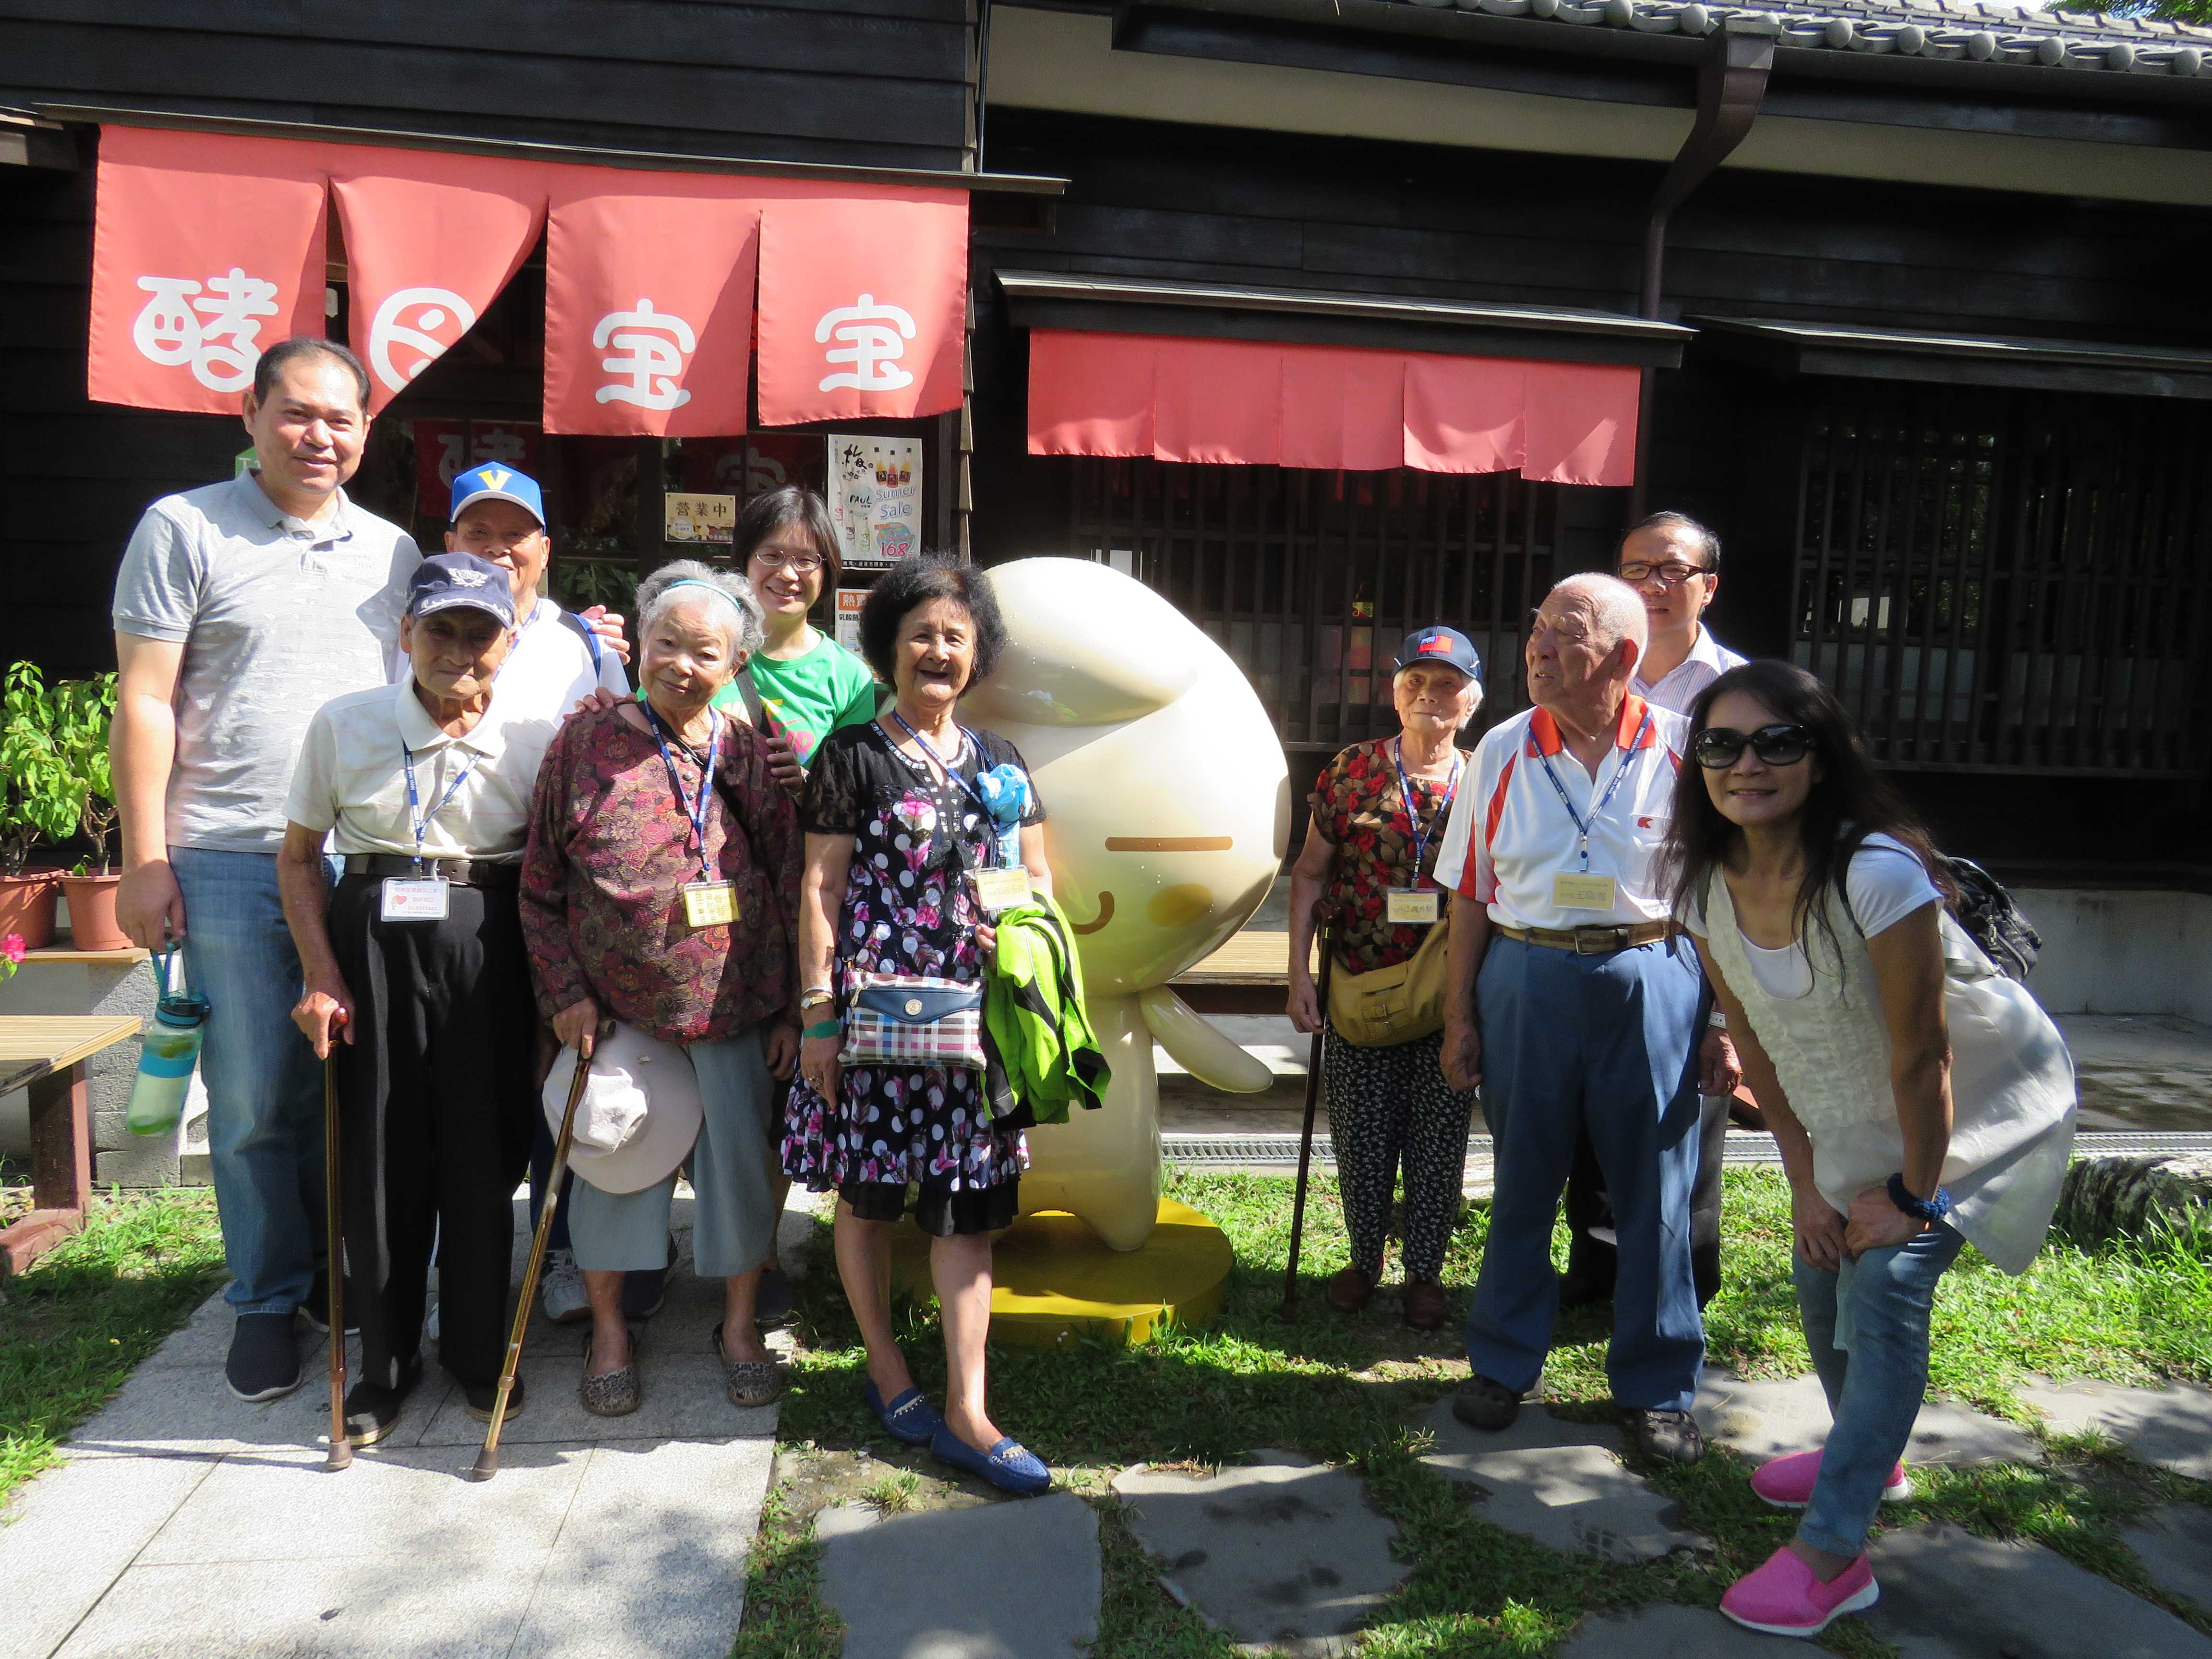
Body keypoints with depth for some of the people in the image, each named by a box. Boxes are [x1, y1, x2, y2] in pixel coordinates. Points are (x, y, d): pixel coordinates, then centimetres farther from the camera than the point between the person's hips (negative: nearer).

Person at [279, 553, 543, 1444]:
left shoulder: (534, 737, -2)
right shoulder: (345, 724, -1)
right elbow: (298, 858, 5)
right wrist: (322, 976, -4)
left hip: (489, 951, 0)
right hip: (373, 943, 1)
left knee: (484, 1153, 7)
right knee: (379, 1155, 6)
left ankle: (478, 1348, 28)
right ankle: (387, 1359, 26)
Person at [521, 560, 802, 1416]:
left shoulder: (754, 755, 0)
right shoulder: (586, 742, -4)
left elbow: (790, 888, 3)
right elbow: (540, 887, 0)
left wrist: (791, 1009, 1)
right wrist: (564, 992, -7)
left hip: (735, 1007, 1)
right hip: (615, 1005, -1)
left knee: (741, 1155, 9)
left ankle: (739, 1323, 29)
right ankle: (609, 1328, 31)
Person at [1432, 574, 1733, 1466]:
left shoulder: (1680, 752, -3)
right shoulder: (1502, 751, 2)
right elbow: (1470, 895, 6)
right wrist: (1459, 1015, 5)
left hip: (1649, 983, -1)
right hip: (1526, 980, 1)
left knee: (1656, 1190, 7)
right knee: (1521, 1181, 12)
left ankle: (1658, 1387, 26)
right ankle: (1503, 1364, 30)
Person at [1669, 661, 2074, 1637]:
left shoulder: (1876, 872, -35)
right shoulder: (1707, 885, -15)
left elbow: (1923, 1058, -27)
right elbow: (1755, 1040, -5)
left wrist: (1915, 1197, -17)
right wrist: (1804, 1177, -3)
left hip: (1980, 1105, -6)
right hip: (1855, 1114, 7)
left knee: (1886, 1286, -15)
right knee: (1823, 1273, 13)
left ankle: (1833, 1555, -6)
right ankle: (1870, 1456, 40)